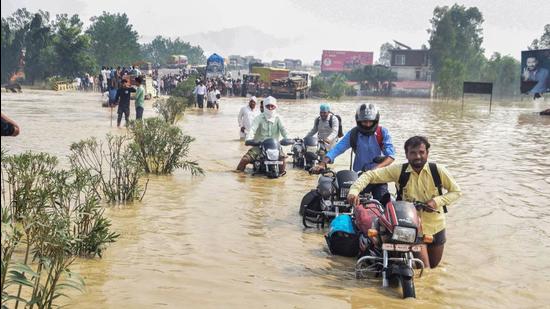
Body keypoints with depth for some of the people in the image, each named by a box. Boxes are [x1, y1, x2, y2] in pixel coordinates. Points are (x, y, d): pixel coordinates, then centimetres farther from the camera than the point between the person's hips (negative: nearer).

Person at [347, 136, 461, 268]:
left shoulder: (437, 170, -11)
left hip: (436, 226, 3)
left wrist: (437, 201, -20)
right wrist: (354, 191, -32)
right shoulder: (398, 170, -14)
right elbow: (370, 175, -15)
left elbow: (456, 191, -2)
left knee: (433, 265, 21)